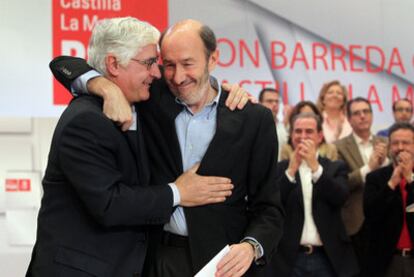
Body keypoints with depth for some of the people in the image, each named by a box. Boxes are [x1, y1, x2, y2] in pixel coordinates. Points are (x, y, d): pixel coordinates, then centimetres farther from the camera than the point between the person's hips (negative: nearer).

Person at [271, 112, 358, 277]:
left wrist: (315, 167, -17)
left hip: (327, 259, 1)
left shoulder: (335, 168, 8)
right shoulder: (280, 169, 6)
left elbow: (340, 198, -9)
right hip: (290, 259, 0)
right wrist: (291, 170, -16)